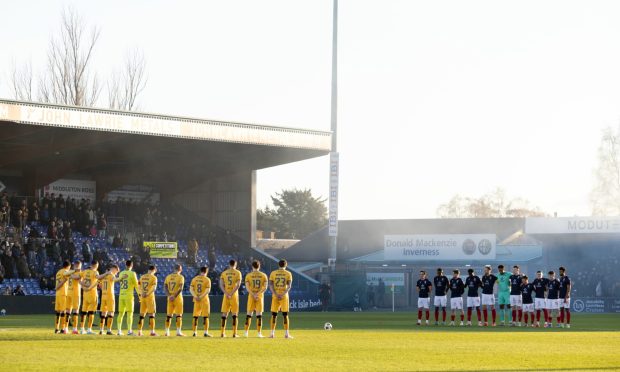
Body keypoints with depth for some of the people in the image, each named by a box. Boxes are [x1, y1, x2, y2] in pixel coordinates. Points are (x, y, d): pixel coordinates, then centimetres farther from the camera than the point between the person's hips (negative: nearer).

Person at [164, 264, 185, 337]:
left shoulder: (168, 277, 9)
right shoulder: (180, 277, -6)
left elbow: (165, 287, 1)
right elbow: (180, 288, -17)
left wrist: (169, 296, -9)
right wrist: (174, 296, -18)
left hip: (170, 298, 5)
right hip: (178, 297, -5)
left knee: (169, 314, 9)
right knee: (179, 315, -1)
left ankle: (167, 331, 9)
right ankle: (178, 331, -5)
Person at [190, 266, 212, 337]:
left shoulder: (194, 279, 7)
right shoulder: (207, 279, -6)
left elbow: (191, 289, 0)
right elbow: (208, 290, -16)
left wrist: (195, 296, -8)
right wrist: (201, 297, -15)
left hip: (196, 300, 4)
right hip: (204, 299, -4)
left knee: (195, 316, 9)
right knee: (205, 316, 0)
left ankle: (194, 332, 9)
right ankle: (206, 332, -3)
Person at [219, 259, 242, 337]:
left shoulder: (224, 273, 8)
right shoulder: (237, 273, 1)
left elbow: (221, 285, -1)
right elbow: (238, 284, -10)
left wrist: (226, 294, -7)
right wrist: (231, 293, -13)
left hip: (226, 295, 2)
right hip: (234, 295, -2)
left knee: (224, 313, 6)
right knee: (235, 313, 1)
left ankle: (222, 332, 4)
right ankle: (234, 333, -3)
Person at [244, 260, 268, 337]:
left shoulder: (248, 275, 2)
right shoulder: (263, 275, 3)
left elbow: (247, 287, -7)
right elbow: (265, 287, -6)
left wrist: (253, 295, -11)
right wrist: (258, 294, -12)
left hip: (251, 296, 0)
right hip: (260, 296, 0)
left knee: (249, 313, 7)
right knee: (259, 314, 1)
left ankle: (246, 332, 5)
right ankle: (259, 333, -3)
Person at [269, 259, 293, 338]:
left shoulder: (273, 273, 6)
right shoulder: (288, 274, 3)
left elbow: (270, 285, -3)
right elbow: (289, 286, -7)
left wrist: (276, 294, -10)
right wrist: (283, 294, -14)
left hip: (275, 296, 1)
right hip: (284, 296, -1)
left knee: (274, 315, 5)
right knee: (285, 315, 1)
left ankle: (272, 333, 1)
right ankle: (286, 333, -3)